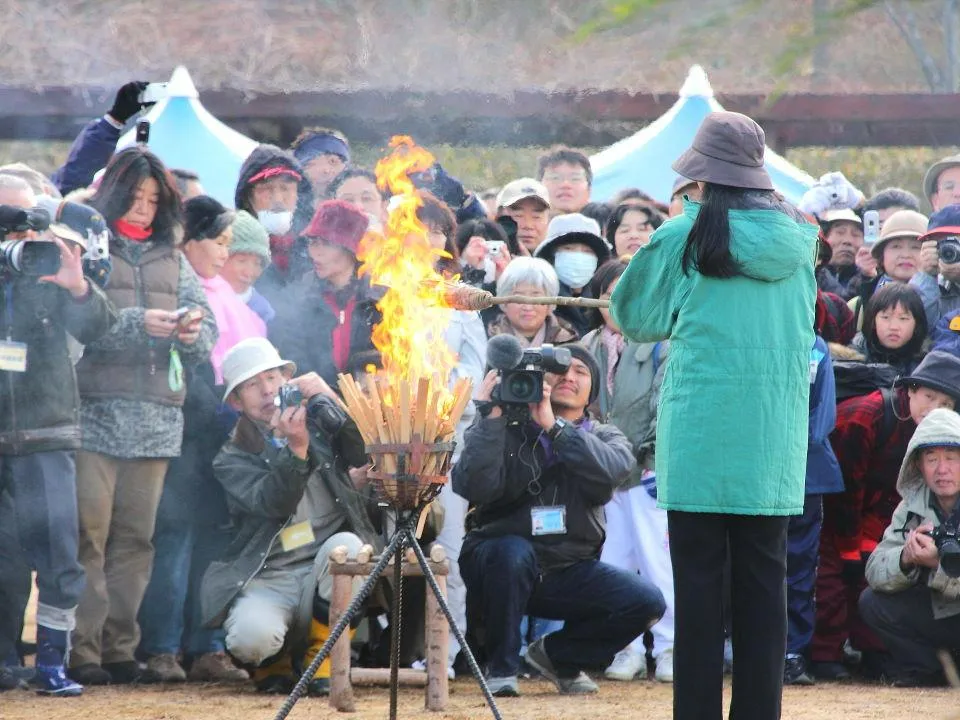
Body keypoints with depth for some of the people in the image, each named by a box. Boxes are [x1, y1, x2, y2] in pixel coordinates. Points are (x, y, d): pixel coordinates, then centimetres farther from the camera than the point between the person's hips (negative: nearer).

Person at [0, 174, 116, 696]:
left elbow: (95, 330, -4)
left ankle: (52, 661, -1)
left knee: (59, 552, -7)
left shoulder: (51, 268, 5)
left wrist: (79, 290, -26)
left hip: (45, 436, 0)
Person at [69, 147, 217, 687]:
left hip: (157, 418, 4)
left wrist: (194, 334, -9)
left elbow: (208, 328, 14)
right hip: (96, 412, -4)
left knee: (136, 538, 4)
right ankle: (82, 650, -9)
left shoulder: (172, 258, 17)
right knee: (88, 534, -9)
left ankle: (119, 647, 8)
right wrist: (137, 323, -18)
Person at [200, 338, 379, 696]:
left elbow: (365, 454, -9)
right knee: (251, 636, -34)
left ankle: (323, 663, -11)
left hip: (329, 573, 2)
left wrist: (330, 400, -17)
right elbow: (273, 504, -14)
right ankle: (274, 662, 8)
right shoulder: (232, 460, 5)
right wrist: (295, 449, -28)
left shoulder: (321, 426, 11)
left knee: (344, 545, -33)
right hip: (269, 581, -2)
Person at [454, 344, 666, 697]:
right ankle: (501, 668, -14)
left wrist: (555, 427, -28)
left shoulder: (604, 438, 5)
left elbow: (613, 469, -22)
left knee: (646, 602, -17)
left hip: (570, 571, 3)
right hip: (500, 562, -3)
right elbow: (473, 486, -23)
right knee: (513, 552, -37)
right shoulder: (507, 429, -4)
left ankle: (556, 655, 9)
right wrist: (491, 417, -27)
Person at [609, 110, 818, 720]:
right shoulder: (799, 237, 5)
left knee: (699, 579, 0)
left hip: (701, 433, -3)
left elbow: (633, 316, 4)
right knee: (764, 579, 6)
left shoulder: (687, 235, -7)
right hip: (775, 440, 3)